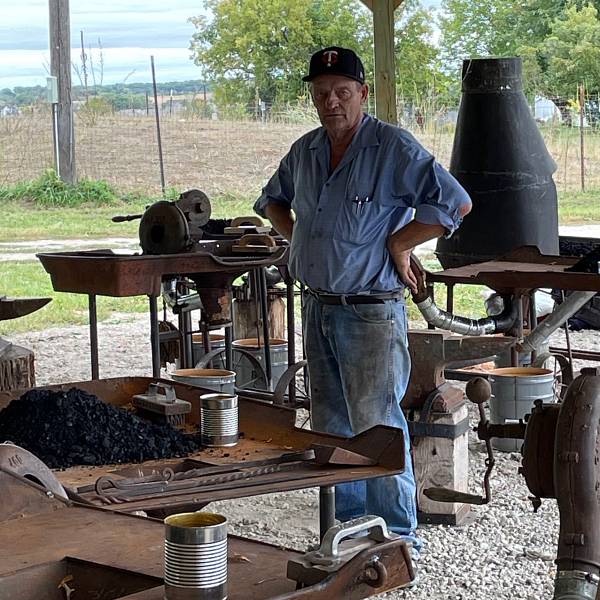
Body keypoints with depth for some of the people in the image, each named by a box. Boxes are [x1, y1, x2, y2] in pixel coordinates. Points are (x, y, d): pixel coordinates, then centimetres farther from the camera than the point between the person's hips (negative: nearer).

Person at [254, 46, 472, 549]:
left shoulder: (394, 147, -12)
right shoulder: (305, 151, 9)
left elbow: (455, 204, -20)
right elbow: (273, 198, 29)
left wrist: (398, 244, -13)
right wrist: (295, 238, 12)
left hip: (371, 313, -7)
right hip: (318, 309, 7)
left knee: (377, 427, -5)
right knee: (332, 427, 13)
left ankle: (399, 535, 6)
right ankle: (351, 524, 26)